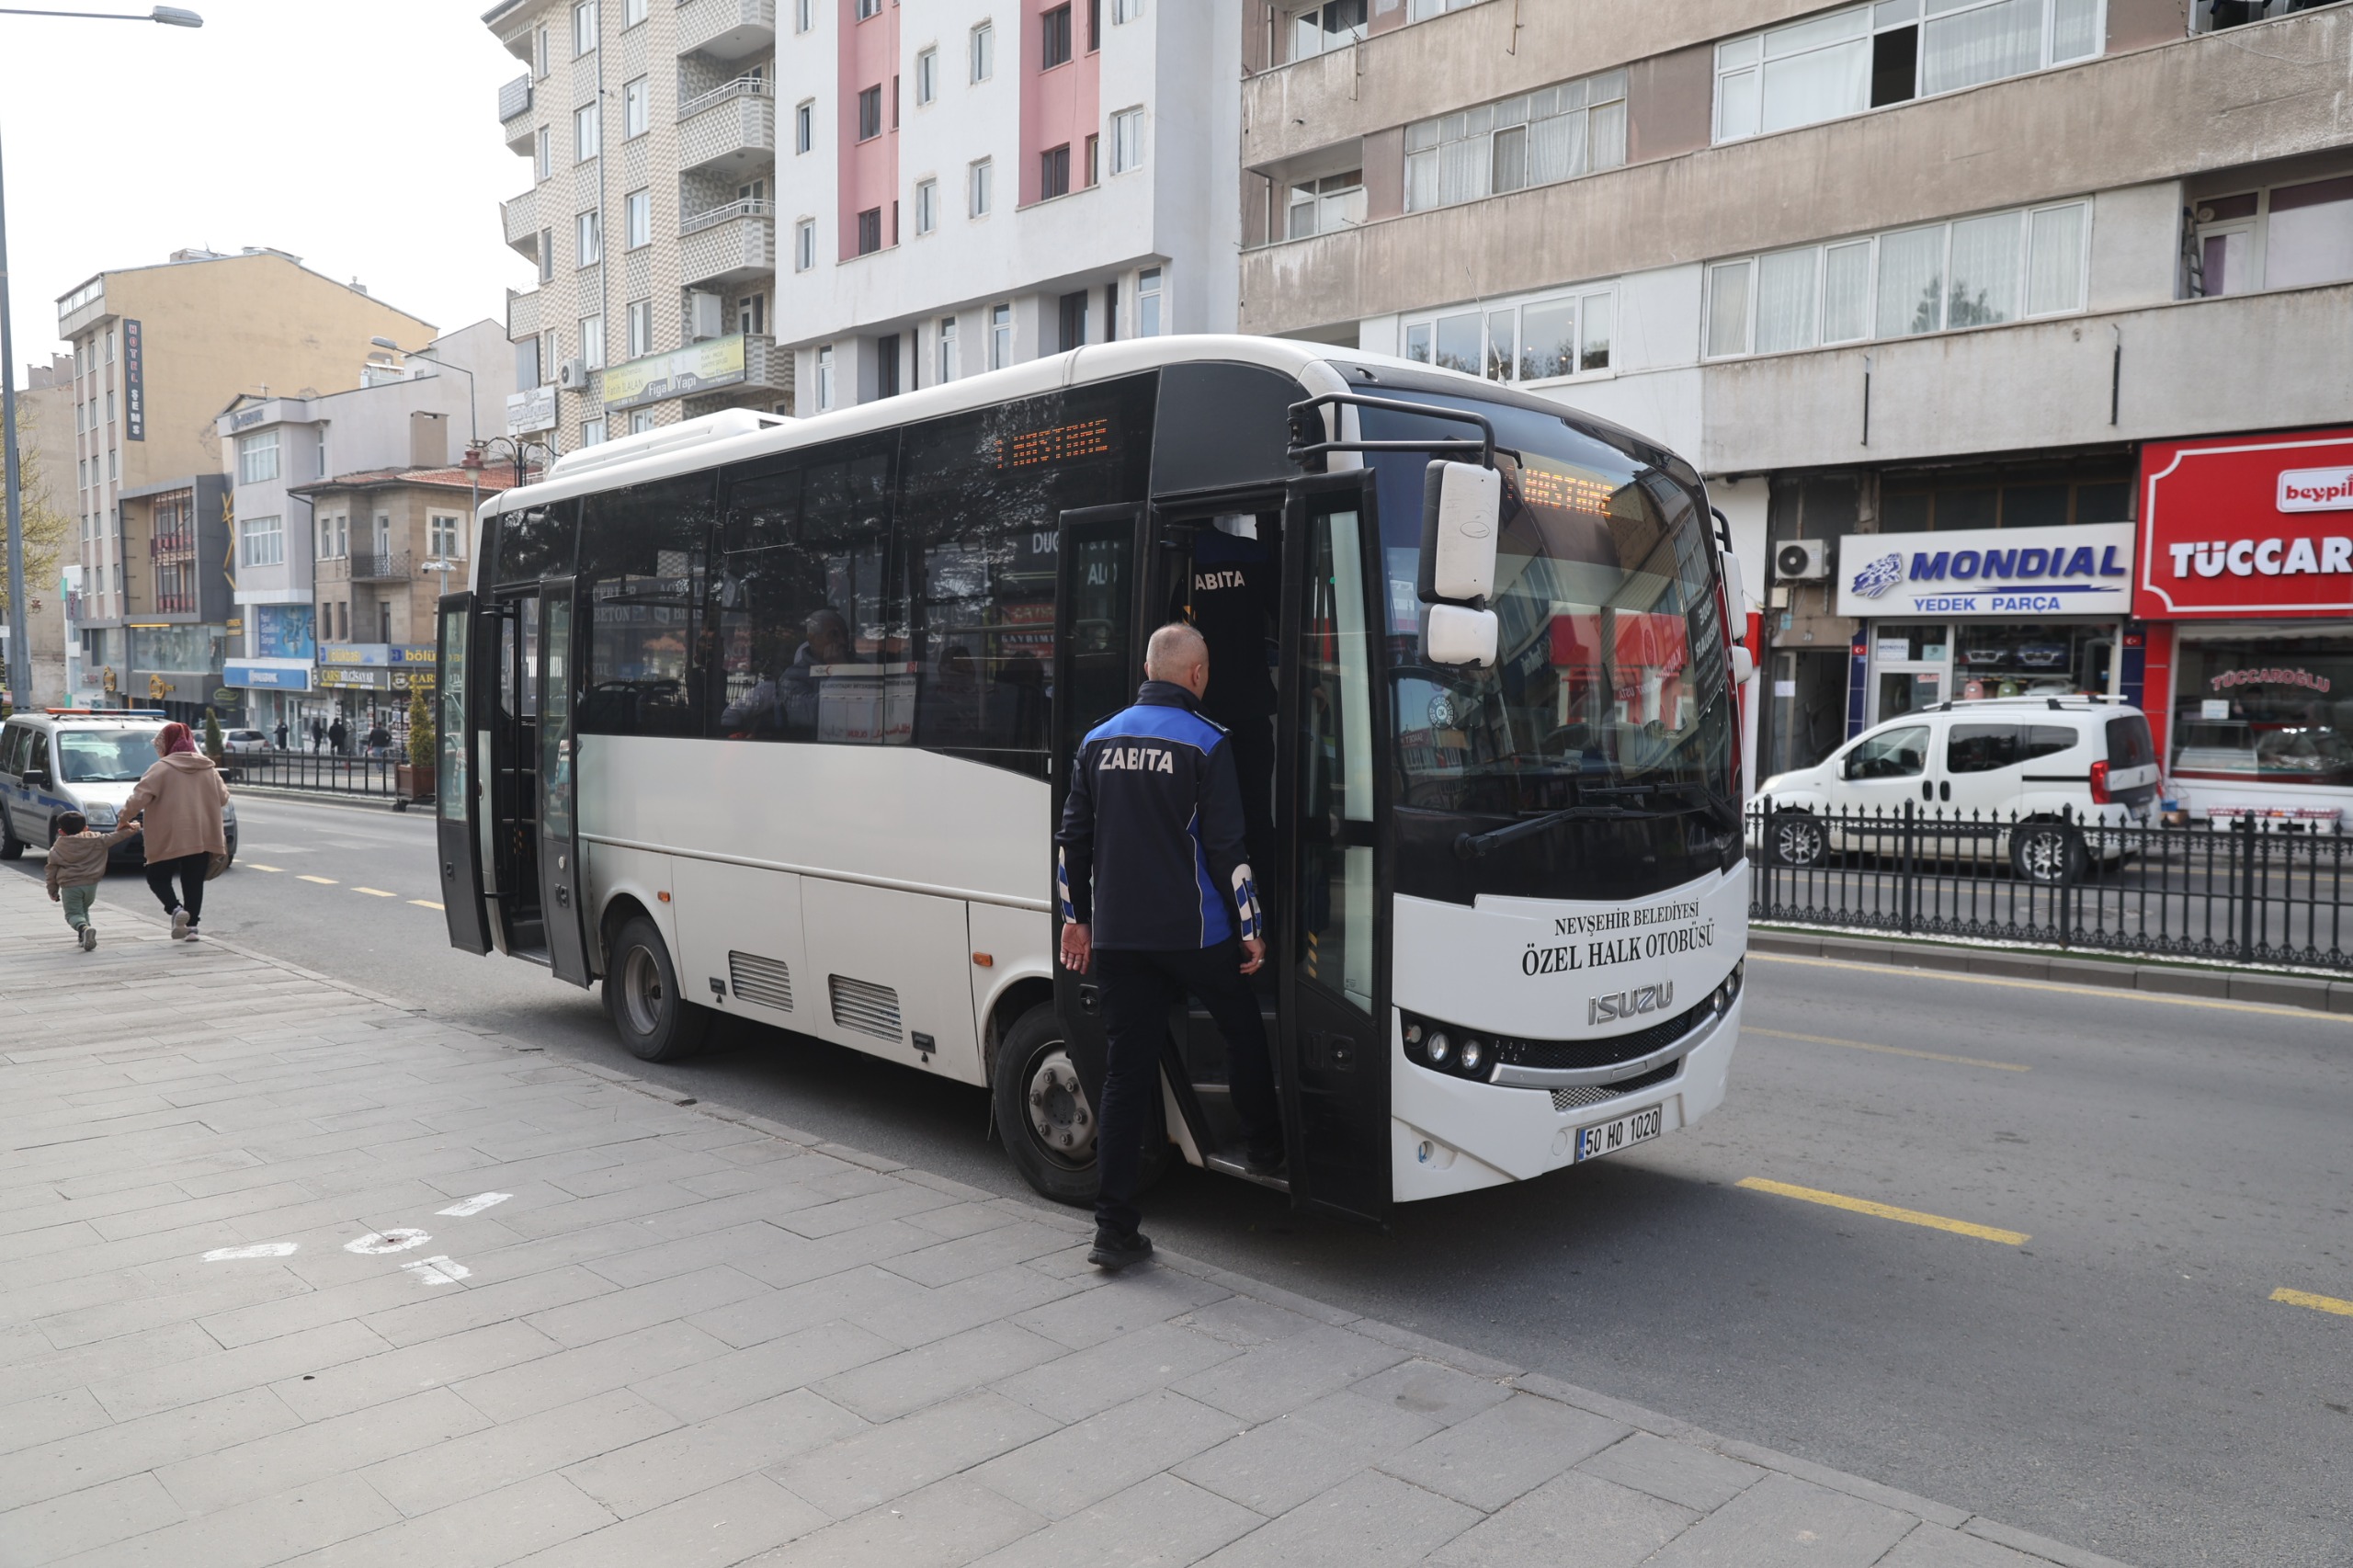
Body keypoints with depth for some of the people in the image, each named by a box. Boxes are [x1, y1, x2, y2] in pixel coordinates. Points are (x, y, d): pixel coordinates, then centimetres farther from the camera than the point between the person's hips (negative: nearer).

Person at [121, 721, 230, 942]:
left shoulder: (162, 769, -9)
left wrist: (124, 818, 1)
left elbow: (138, 798, -14)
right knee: (194, 881, 10)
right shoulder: (208, 768, 7)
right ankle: (192, 924, 7)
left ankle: (175, 909, -12)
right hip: (203, 838, 4)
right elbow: (223, 797, 12)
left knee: (157, 877, 11)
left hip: (170, 839, -4)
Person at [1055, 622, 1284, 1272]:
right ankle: (1264, 1150, 36)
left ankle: (1113, 1230, 4)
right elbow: (1227, 847, -10)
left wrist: (1076, 917, 19)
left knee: (1126, 1071, 5)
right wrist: (1250, 927, -1)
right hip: (1194, 933, -4)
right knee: (1243, 1031, 22)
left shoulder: (1099, 741, 8)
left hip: (1116, 935, 4)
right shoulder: (1206, 743, -7)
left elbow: (1073, 839, 10)